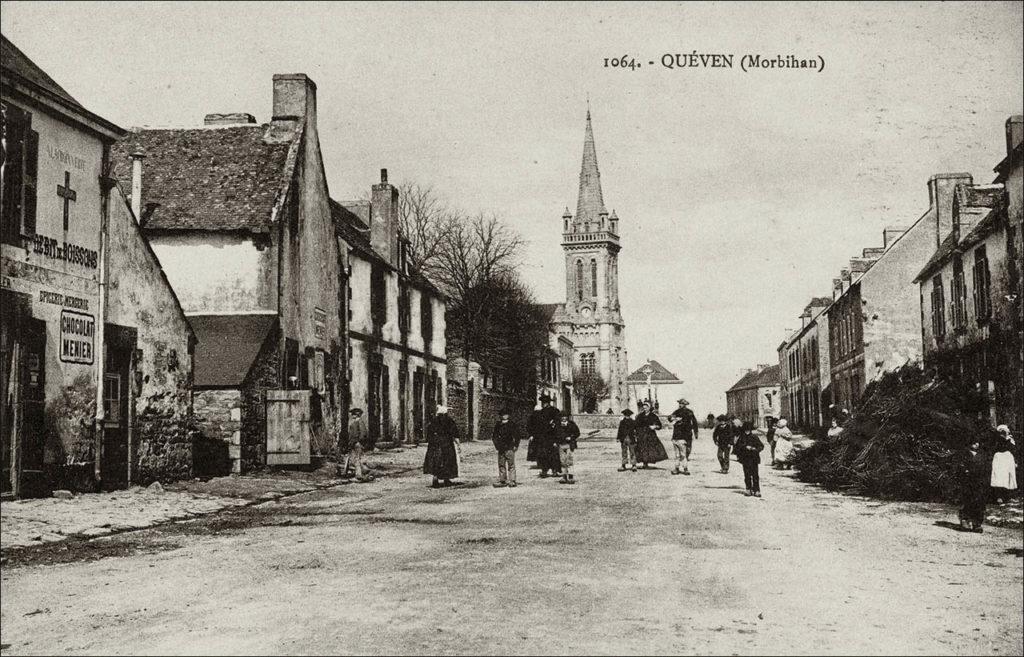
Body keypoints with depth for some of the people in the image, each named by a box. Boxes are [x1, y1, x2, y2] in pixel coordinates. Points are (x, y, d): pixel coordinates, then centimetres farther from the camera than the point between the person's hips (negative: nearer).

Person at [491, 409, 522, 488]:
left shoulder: (512, 425, -5)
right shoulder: (498, 425, 9)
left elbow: (518, 436, -3)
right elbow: (495, 436, 20)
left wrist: (515, 445, -6)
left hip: (509, 448, -5)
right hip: (501, 449, 6)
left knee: (511, 465, -4)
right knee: (501, 465, 9)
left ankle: (512, 481, -1)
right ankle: (502, 481, 16)